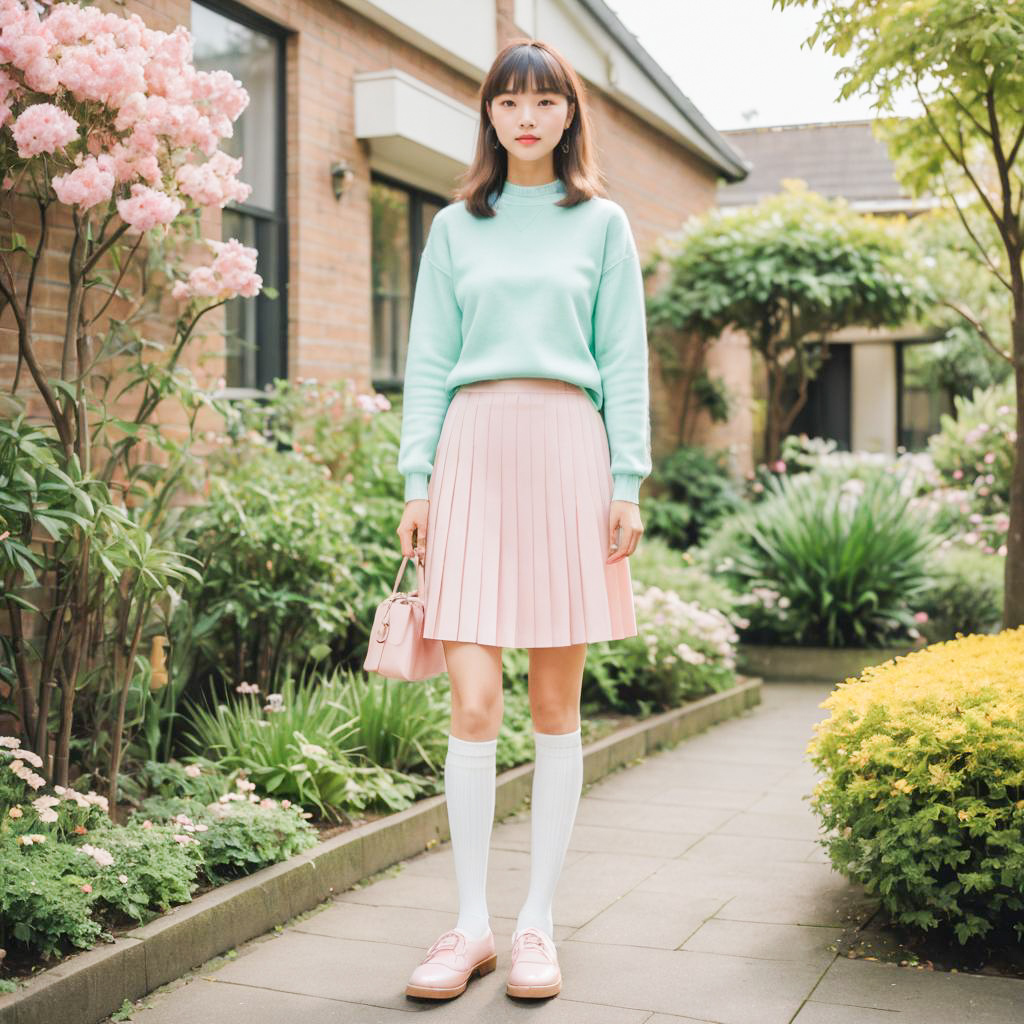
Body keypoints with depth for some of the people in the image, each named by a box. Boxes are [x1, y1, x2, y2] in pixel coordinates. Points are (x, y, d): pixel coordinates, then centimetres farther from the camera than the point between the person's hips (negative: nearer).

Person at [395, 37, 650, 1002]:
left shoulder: (602, 224, 12)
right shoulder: (454, 227, 14)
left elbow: (623, 360, 7)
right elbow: (429, 361, 11)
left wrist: (627, 481, -2)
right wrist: (417, 478, 2)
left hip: (567, 451, 0)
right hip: (475, 451, 1)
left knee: (556, 705, 3)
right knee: (474, 702, -5)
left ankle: (537, 921, 13)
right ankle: (471, 922, 6)